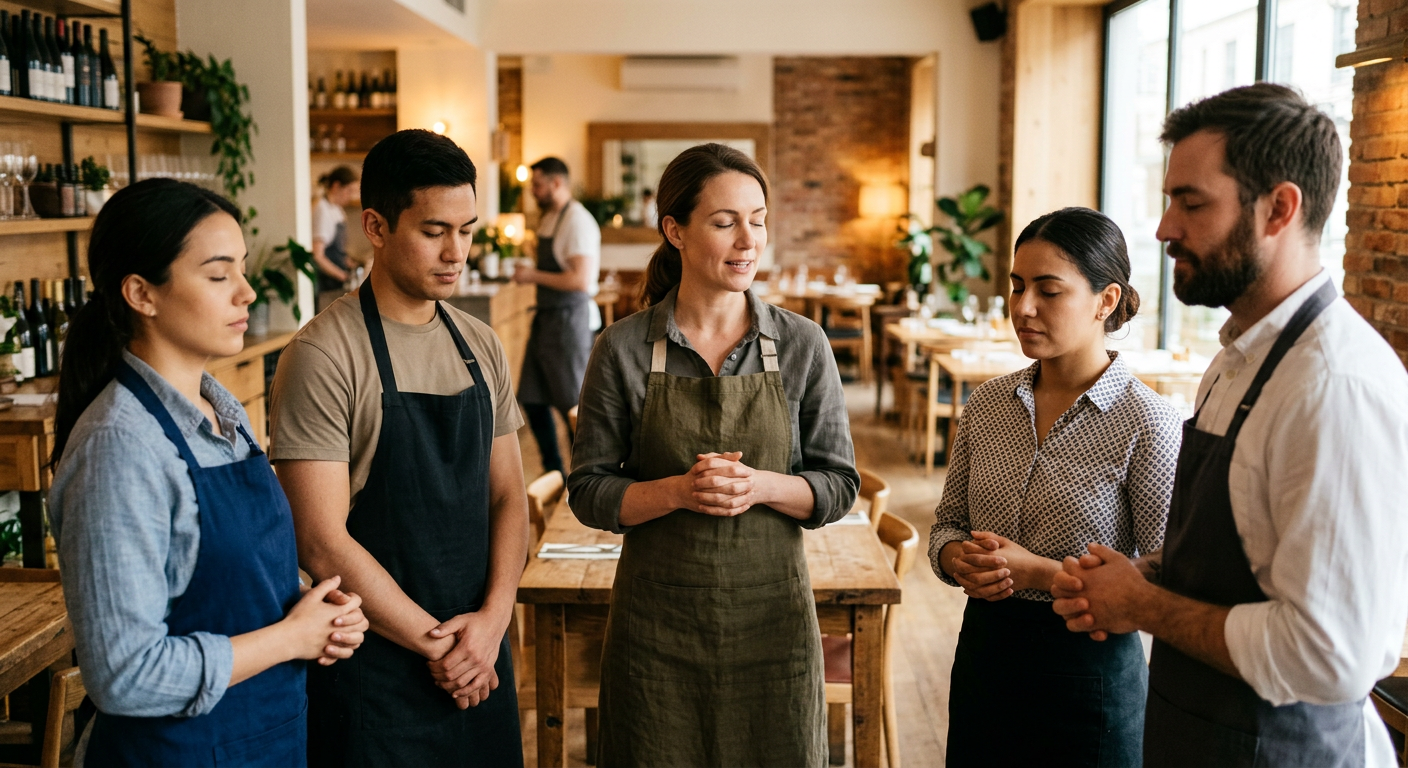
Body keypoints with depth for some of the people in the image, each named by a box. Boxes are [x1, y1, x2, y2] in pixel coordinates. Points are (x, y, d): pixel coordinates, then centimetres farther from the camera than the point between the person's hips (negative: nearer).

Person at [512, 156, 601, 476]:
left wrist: (535, 276, -17)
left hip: (570, 317, -10)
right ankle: (553, 473, 24)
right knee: (533, 399, 12)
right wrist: (530, 273, 8)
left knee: (574, 402, -1)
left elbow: (581, 280, -25)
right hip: (546, 317, 10)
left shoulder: (577, 221, -17)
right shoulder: (548, 218, 12)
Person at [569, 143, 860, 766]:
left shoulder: (802, 346, -1)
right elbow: (588, 493, -2)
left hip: (771, 616, 1)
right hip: (657, 623, -1)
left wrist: (762, 486, -18)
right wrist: (678, 490, -19)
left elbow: (839, 486, 1)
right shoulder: (624, 349, -4)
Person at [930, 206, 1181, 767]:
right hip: (984, 651, 5)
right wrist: (960, 560, -12)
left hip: (1091, 664, -4)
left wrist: (1041, 573, -22)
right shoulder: (987, 404, 1)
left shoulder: (1147, 424, -14)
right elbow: (948, 524, 10)